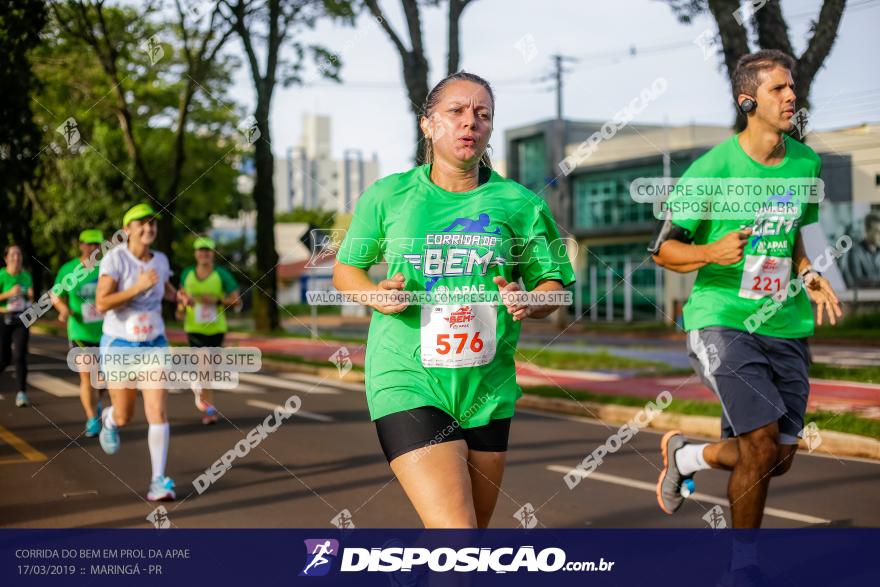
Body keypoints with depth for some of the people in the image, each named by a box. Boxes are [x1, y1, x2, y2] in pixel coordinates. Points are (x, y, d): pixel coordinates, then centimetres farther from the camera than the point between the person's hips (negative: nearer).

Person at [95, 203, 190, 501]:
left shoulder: (159, 259, 0)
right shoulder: (114, 257, -17)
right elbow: (101, 304, -25)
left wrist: (178, 296, 1)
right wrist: (138, 287, -34)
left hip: (154, 346, 3)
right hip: (119, 346, -3)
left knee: (158, 412, -14)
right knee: (124, 417, 10)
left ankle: (158, 482, -7)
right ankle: (109, 419, 49)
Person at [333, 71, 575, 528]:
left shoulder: (518, 203, 4)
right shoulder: (387, 196, 1)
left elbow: (554, 281, 12)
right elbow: (345, 268, 13)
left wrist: (529, 304, -11)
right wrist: (376, 297, -9)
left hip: (488, 391, 4)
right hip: (408, 385, -3)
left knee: (477, 524, 16)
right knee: (455, 529, -20)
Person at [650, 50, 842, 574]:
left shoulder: (806, 163, 7)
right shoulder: (712, 169, -10)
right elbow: (663, 249, -4)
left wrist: (808, 275, 4)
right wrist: (712, 252, -24)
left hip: (785, 324, 6)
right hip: (723, 319, -6)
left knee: (778, 459, 5)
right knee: (763, 443, -14)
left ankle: (688, 455, 35)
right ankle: (744, 562, 10)